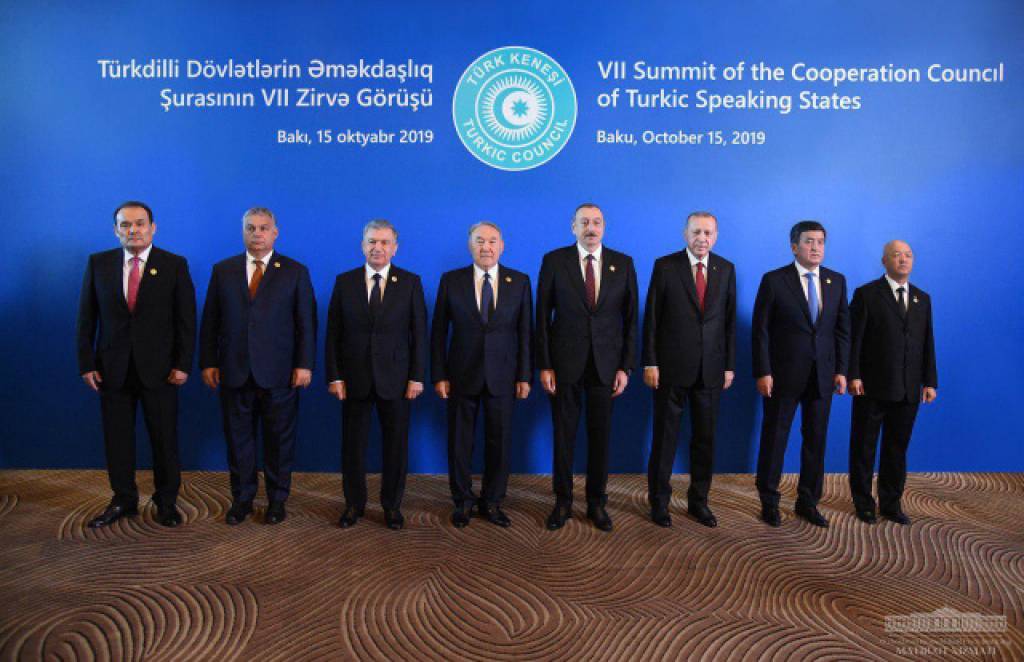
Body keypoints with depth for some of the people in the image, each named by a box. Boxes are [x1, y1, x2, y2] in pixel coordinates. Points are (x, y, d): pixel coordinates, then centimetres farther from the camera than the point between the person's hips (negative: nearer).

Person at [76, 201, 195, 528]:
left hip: (159, 369, -2)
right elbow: (86, 317, 6)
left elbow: (186, 319, -3)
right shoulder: (98, 263, 5)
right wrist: (86, 363, 0)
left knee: (165, 439, 6)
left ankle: (166, 501, 22)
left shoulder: (175, 265, -2)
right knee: (117, 439, 10)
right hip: (112, 369, 2)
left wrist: (183, 364, -8)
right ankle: (123, 501, 27)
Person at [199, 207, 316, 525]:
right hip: (234, 372, 2)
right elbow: (210, 321, 9)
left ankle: (277, 499, 21)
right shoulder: (223, 270, 9)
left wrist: (305, 364, -7)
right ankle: (242, 498, 24)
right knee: (238, 439, 9)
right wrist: (208, 362, 3)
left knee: (279, 440, 7)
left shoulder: (295, 272, 3)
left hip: (279, 374, -2)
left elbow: (307, 322, 0)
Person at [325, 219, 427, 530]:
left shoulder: (410, 282, 2)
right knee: (352, 444, 8)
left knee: (396, 444, 7)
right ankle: (354, 504, 24)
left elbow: (419, 333, 0)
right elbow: (333, 333, 3)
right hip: (354, 379, 1)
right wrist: (334, 376, -3)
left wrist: (417, 376, -6)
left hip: (395, 379, -1)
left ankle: (392, 504, 23)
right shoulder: (345, 282, 4)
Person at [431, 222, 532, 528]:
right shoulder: (451, 281, 0)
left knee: (499, 442, 7)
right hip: (461, 375, 0)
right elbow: (438, 332, 2)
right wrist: (439, 375, -3)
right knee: (459, 442, 8)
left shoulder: (520, 281, 2)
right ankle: (462, 501, 25)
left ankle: (492, 503, 24)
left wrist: (524, 376, -1)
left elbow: (525, 331, 2)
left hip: (502, 376, 1)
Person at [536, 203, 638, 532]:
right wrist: (544, 365, -6)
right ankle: (562, 501, 22)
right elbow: (543, 316, -1)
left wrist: (626, 366, -2)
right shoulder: (554, 261, -1)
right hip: (564, 362, -1)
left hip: (606, 364, 1)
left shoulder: (623, 264, 3)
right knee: (563, 434, 7)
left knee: (600, 436, 8)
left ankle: (597, 502, 24)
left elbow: (630, 319, 4)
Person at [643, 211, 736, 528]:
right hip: (671, 368, -3)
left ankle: (699, 501, 26)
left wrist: (729, 365, 5)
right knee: (664, 437, 6)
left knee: (705, 439, 11)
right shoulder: (665, 266, -3)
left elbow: (730, 320, 8)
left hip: (710, 370, 3)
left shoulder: (726, 270, 6)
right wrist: (650, 363, -8)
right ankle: (659, 502, 20)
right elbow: (651, 318, -4)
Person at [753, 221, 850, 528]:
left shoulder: (837, 281, 7)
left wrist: (841, 370, 2)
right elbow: (760, 330, -6)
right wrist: (762, 372, -12)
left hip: (823, 375, 4)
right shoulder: (774, 280, -5)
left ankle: (808, 502, 24)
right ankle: (769, 502, 19)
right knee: (774, 437, 5)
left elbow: (842, 329, 9)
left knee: (816, 440, 10)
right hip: (784, 373, -3)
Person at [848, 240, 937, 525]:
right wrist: (853, 376, -13)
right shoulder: (866, 294, -2)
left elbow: (927, 343, 11)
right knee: (863, 448, 6)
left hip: (908, 391, 4)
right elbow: (854, 339, -7)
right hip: (872, 387, -4)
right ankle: (864, 503, 19)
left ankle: (891, 504, 23)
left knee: (897, 448, 11)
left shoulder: (923, 299, 12)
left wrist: (930, 382, 6)